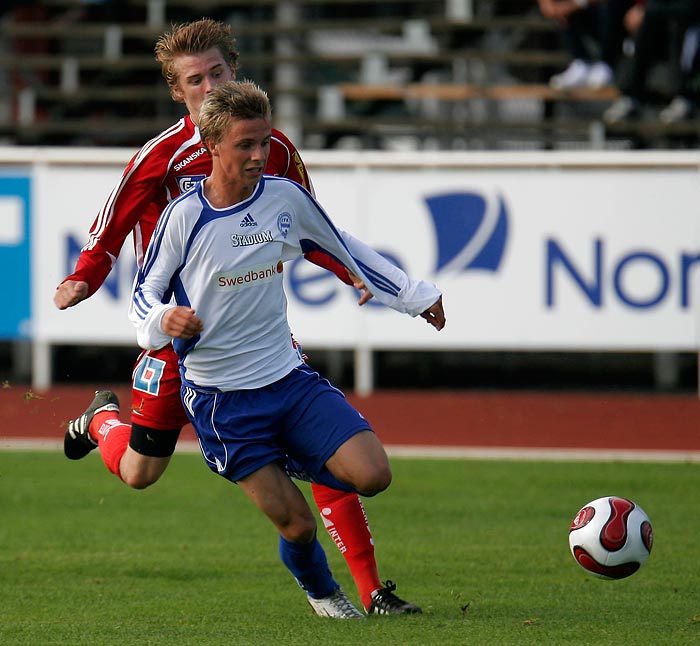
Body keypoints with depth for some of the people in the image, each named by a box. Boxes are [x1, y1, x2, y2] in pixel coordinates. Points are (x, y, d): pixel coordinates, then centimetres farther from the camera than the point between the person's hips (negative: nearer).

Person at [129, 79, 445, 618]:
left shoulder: (286, 197, -1)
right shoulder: (184, 216, -13)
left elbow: (344, 250, 15)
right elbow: (144, 293, -4)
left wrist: (414, 295, 20)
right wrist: (163, 320, -28)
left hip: (289, 378, 4)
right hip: (222, 398, -4)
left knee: (372, 476, -15)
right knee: (297, 524, -7)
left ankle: (294, 469, 18)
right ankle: (322, 593, 28)